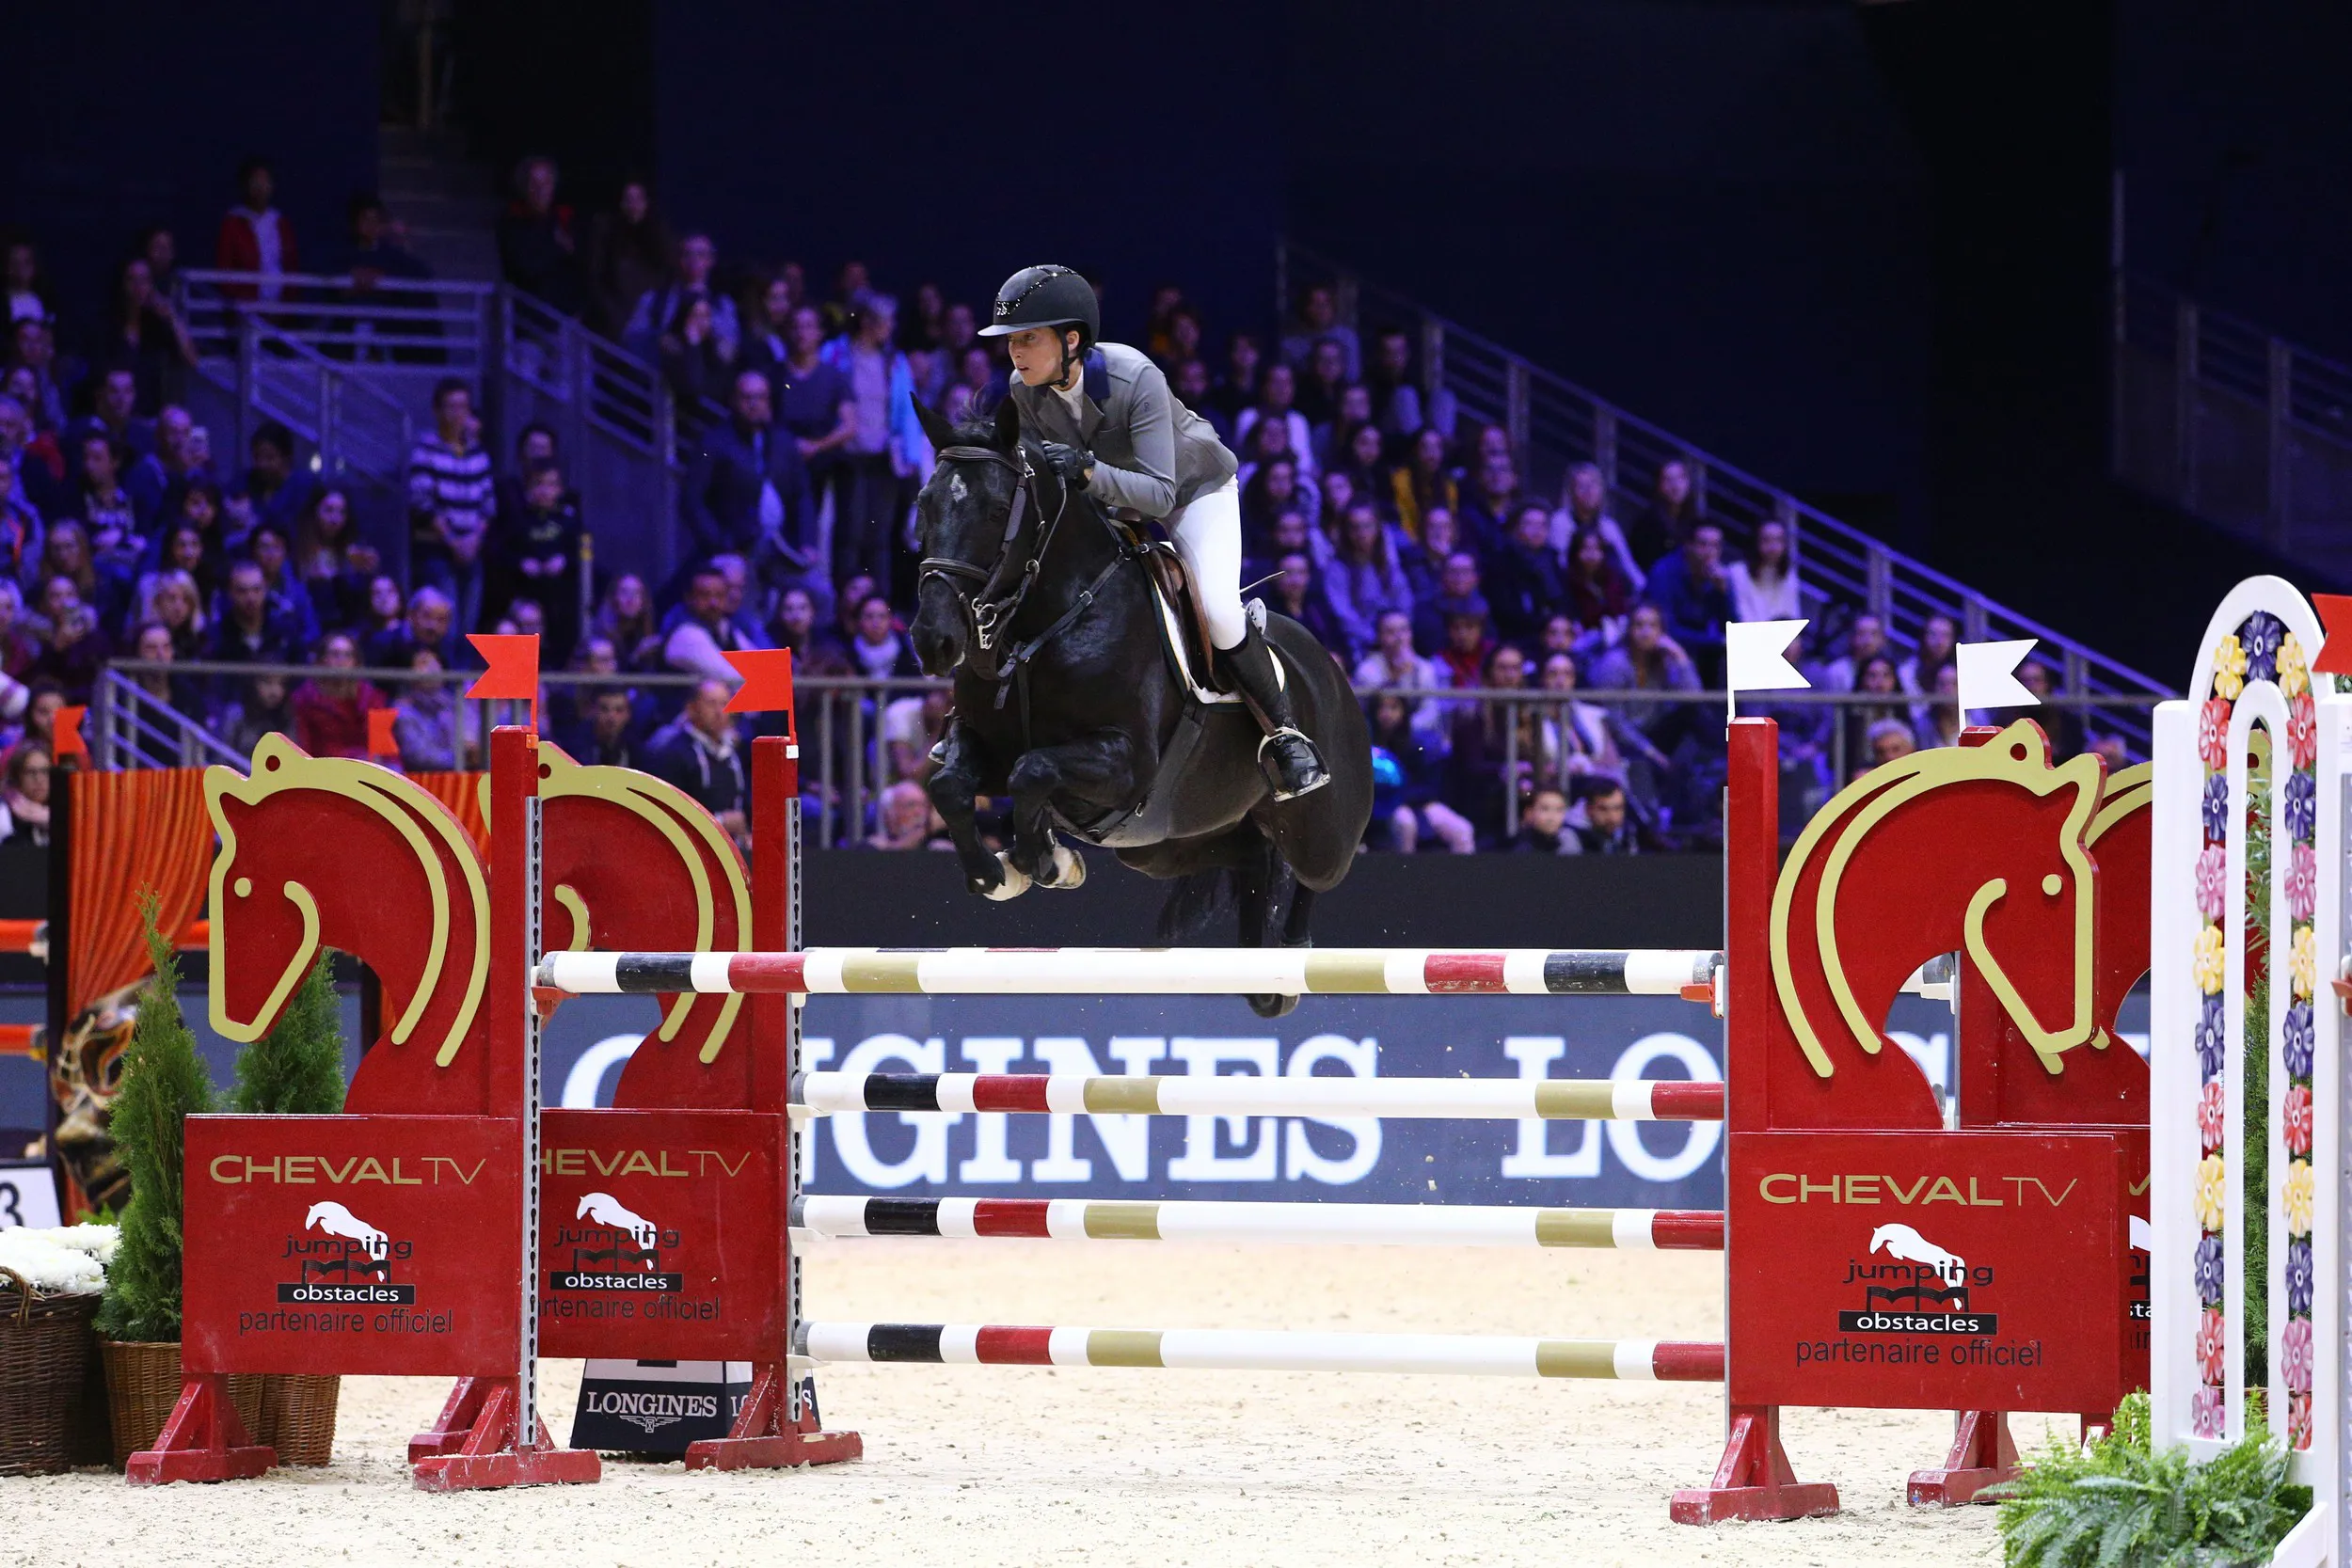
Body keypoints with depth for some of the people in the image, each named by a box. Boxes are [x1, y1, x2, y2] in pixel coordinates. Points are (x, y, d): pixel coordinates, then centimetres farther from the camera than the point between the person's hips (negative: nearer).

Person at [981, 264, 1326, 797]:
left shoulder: (1135, 378, -37)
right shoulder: (1026, 389, -20)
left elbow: (1158, 493, -40)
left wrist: (1089, 472, -55)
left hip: (1196, 488, -6)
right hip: (1111, 497, 6)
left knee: (1217, 609, -24)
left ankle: (1285, 733, -8)